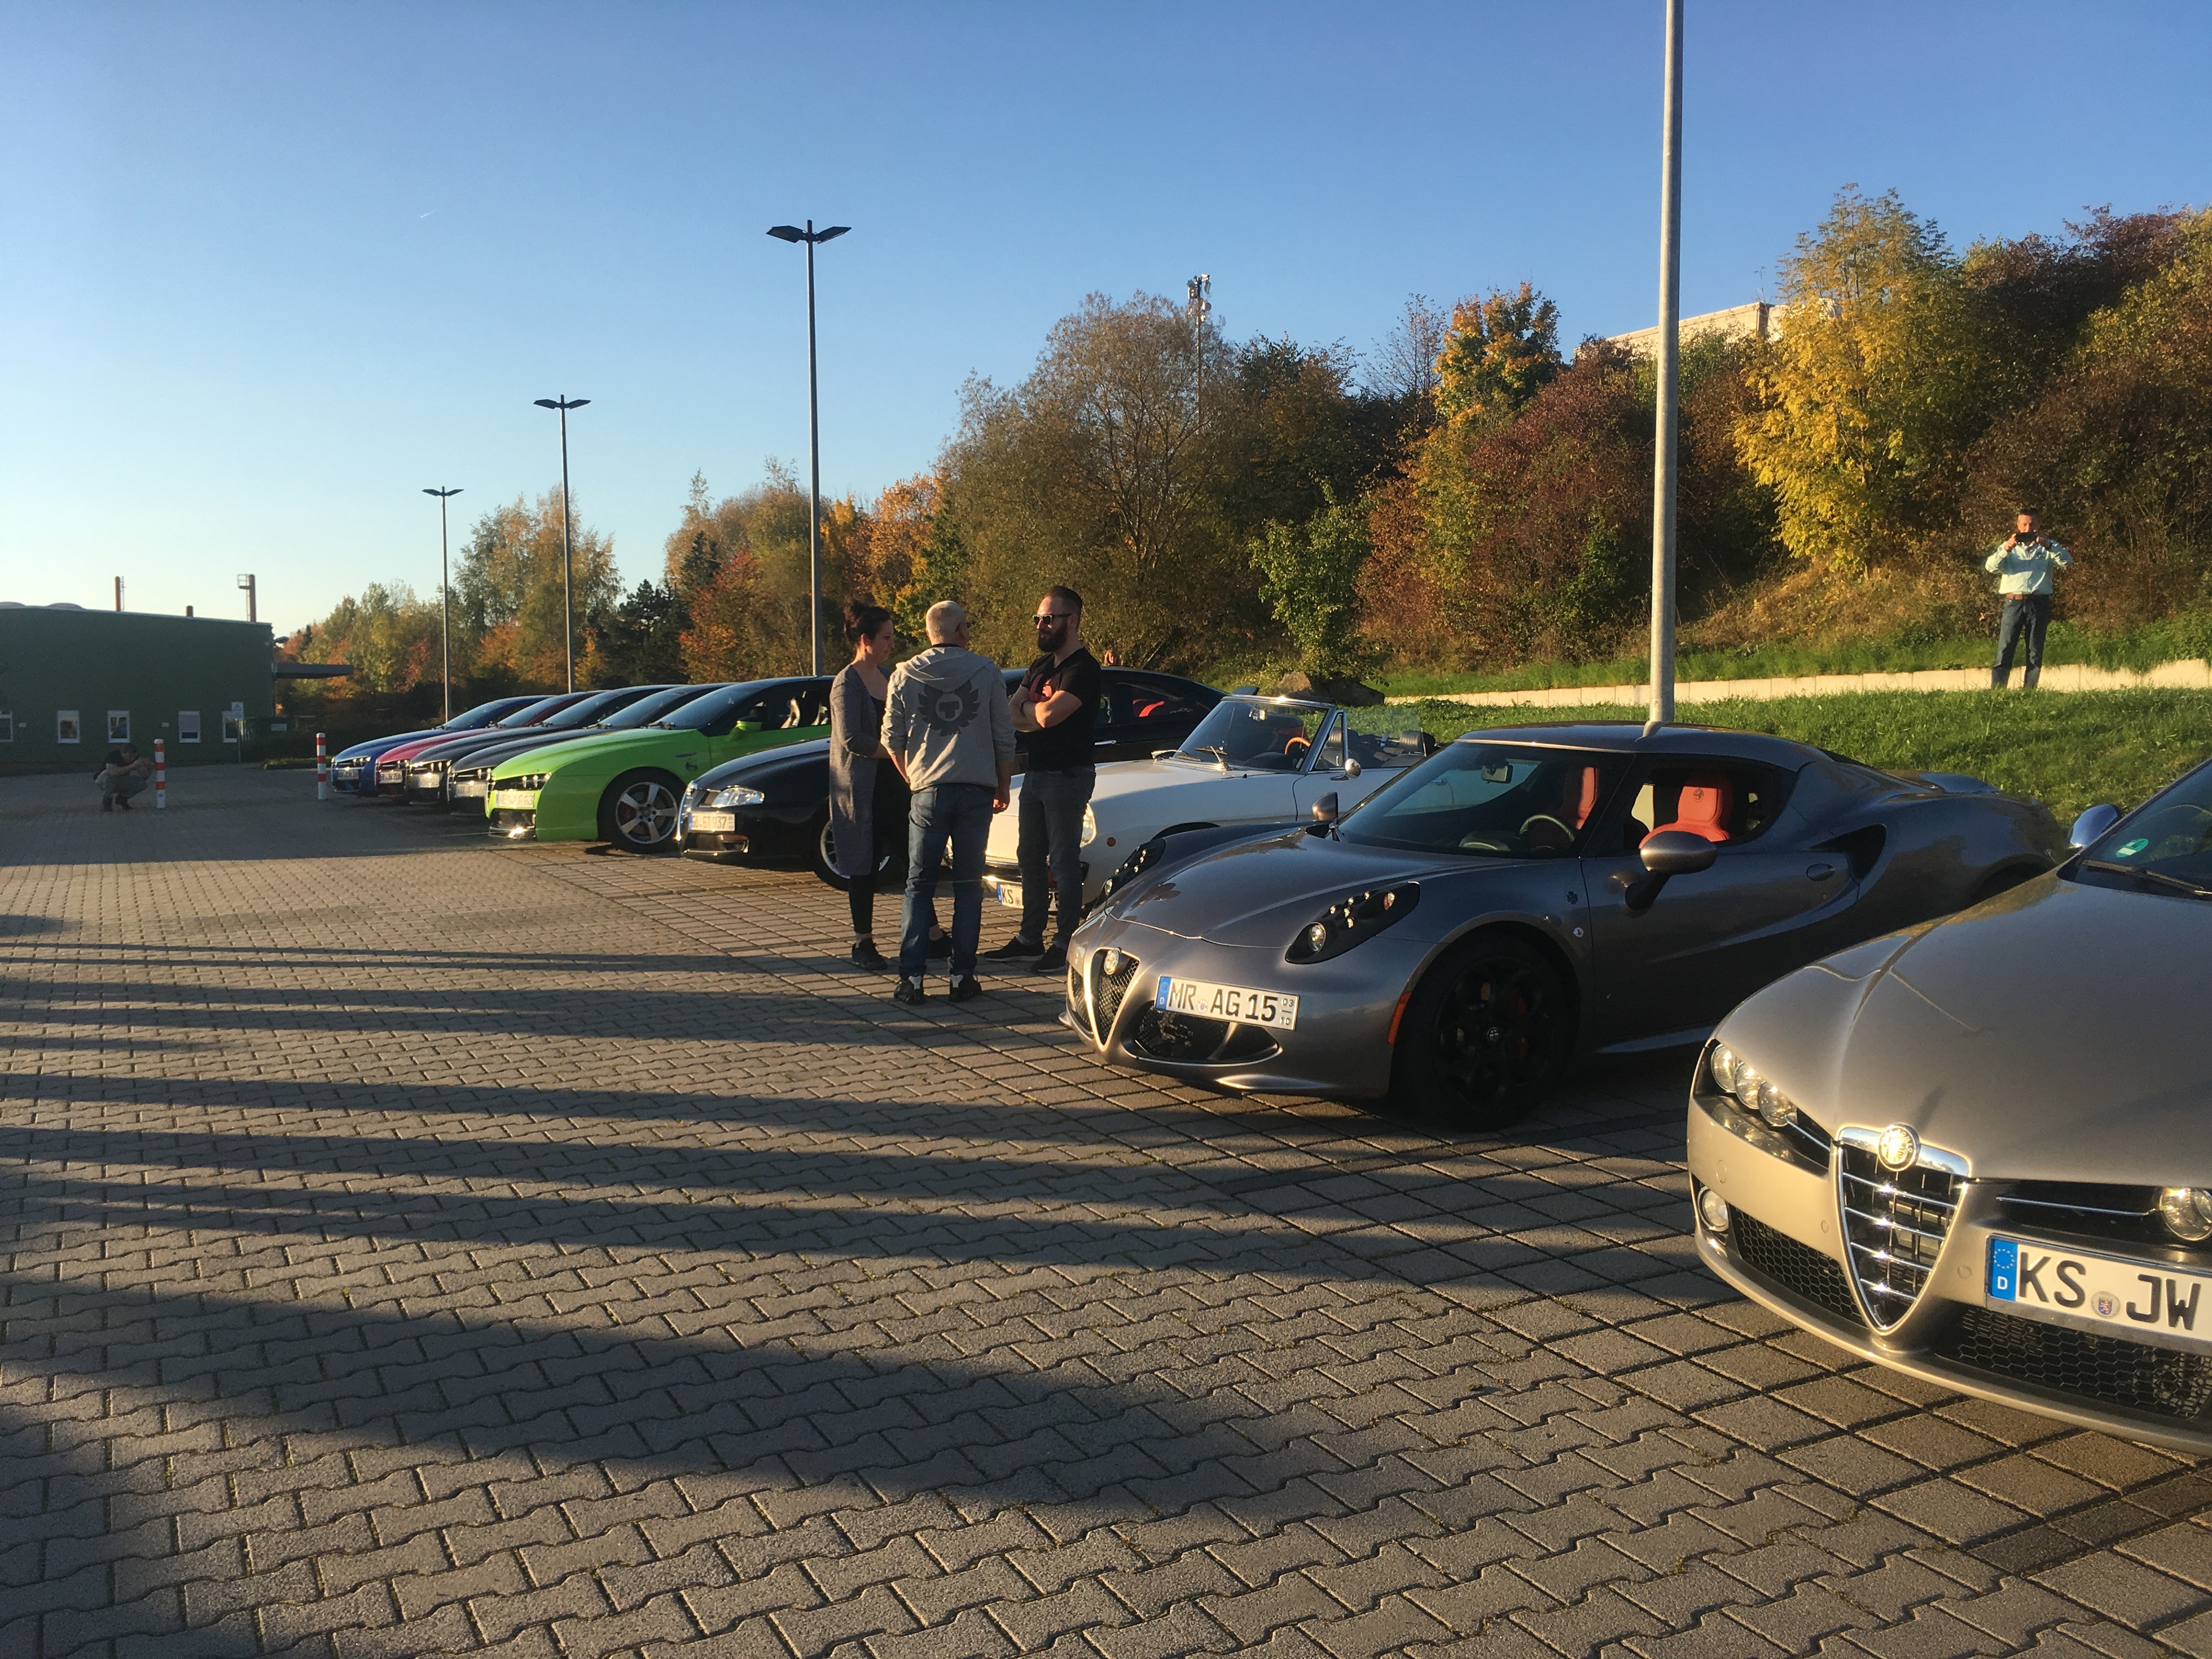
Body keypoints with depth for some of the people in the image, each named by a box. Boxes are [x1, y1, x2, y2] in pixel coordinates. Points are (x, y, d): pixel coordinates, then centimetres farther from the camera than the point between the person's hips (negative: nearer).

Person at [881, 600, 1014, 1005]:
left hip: (929, 792, 1)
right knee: (969, 887, 8)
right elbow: (1004, 736, 2)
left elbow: (892, 739, 4)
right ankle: (962, 977, 6)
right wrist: (1003, 787, 14)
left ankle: (911, 979, 2)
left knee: (919, 886, 8)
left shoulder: (905, 675, 3)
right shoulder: (986, 672, 0)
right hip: (976, 791, 0)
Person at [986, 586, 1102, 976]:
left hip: (1068, 775, -9)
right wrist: (1037, 715, -13)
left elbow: (1048, 714, -24)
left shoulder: (1083, 668, -13)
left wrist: (1027, 709, -3)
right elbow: (1011, 715, 7)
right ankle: (1030, 937, 22)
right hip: (1036, 772, 9)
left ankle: (1065, 944, 2)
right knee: (1031, 858, 13)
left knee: (1064, 862, -4)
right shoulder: (1040, 665, 15)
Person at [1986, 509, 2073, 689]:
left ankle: (2028, 693, 5)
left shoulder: (2046, 547, 15)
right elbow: (1991, 567, -1)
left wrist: (2049, 546, -17)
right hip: (2014, 602, -1)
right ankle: (1995, 692, -11)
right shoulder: (2008, 547, 15)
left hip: (2039, 604, 1)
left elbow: (2067, 561, -2)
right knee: (2005, 649, -8)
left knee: (2035, 652, 2)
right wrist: (2006, 549, -18)